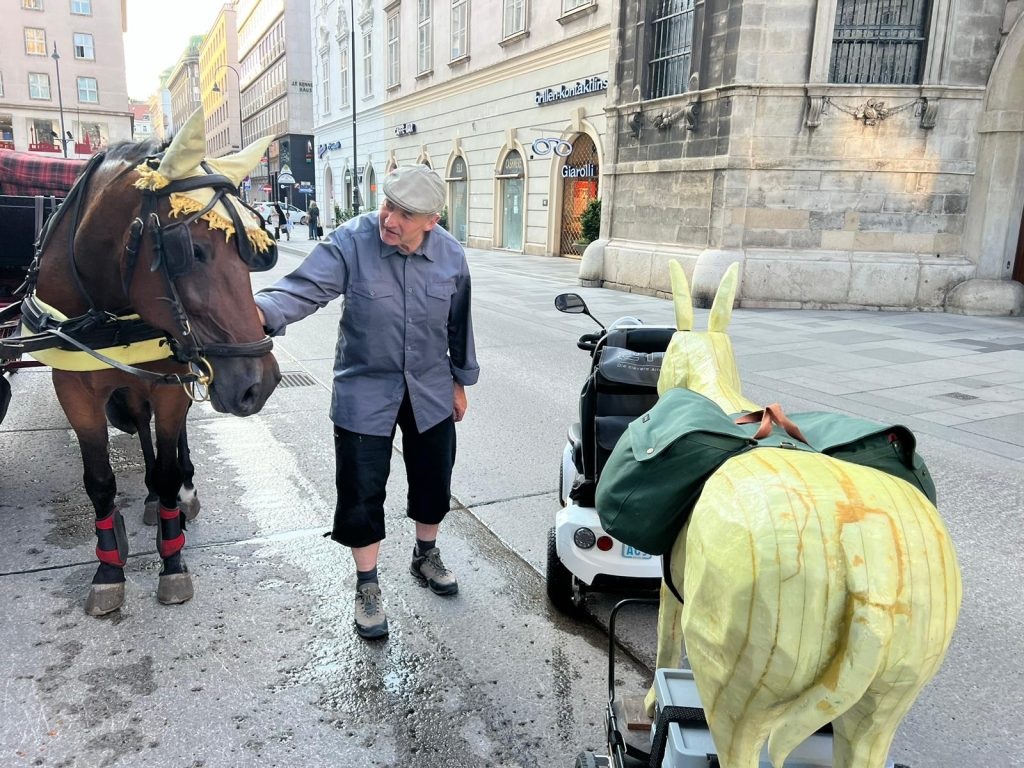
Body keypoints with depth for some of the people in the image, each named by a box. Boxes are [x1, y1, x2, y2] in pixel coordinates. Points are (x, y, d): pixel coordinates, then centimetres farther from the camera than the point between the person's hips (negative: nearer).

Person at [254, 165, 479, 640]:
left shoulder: (451, 256, -6)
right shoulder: (350, 243, -17)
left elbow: (459, 324, 5)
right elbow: (305, 288, -29)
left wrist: (460, 381, 12)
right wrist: (263, 311, -49)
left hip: (430, 391, 3)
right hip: (365, 391, -3)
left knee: (433, 481, 16)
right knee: (361, 493, 3)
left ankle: (426, 557, 44)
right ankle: (367, 587, 25)